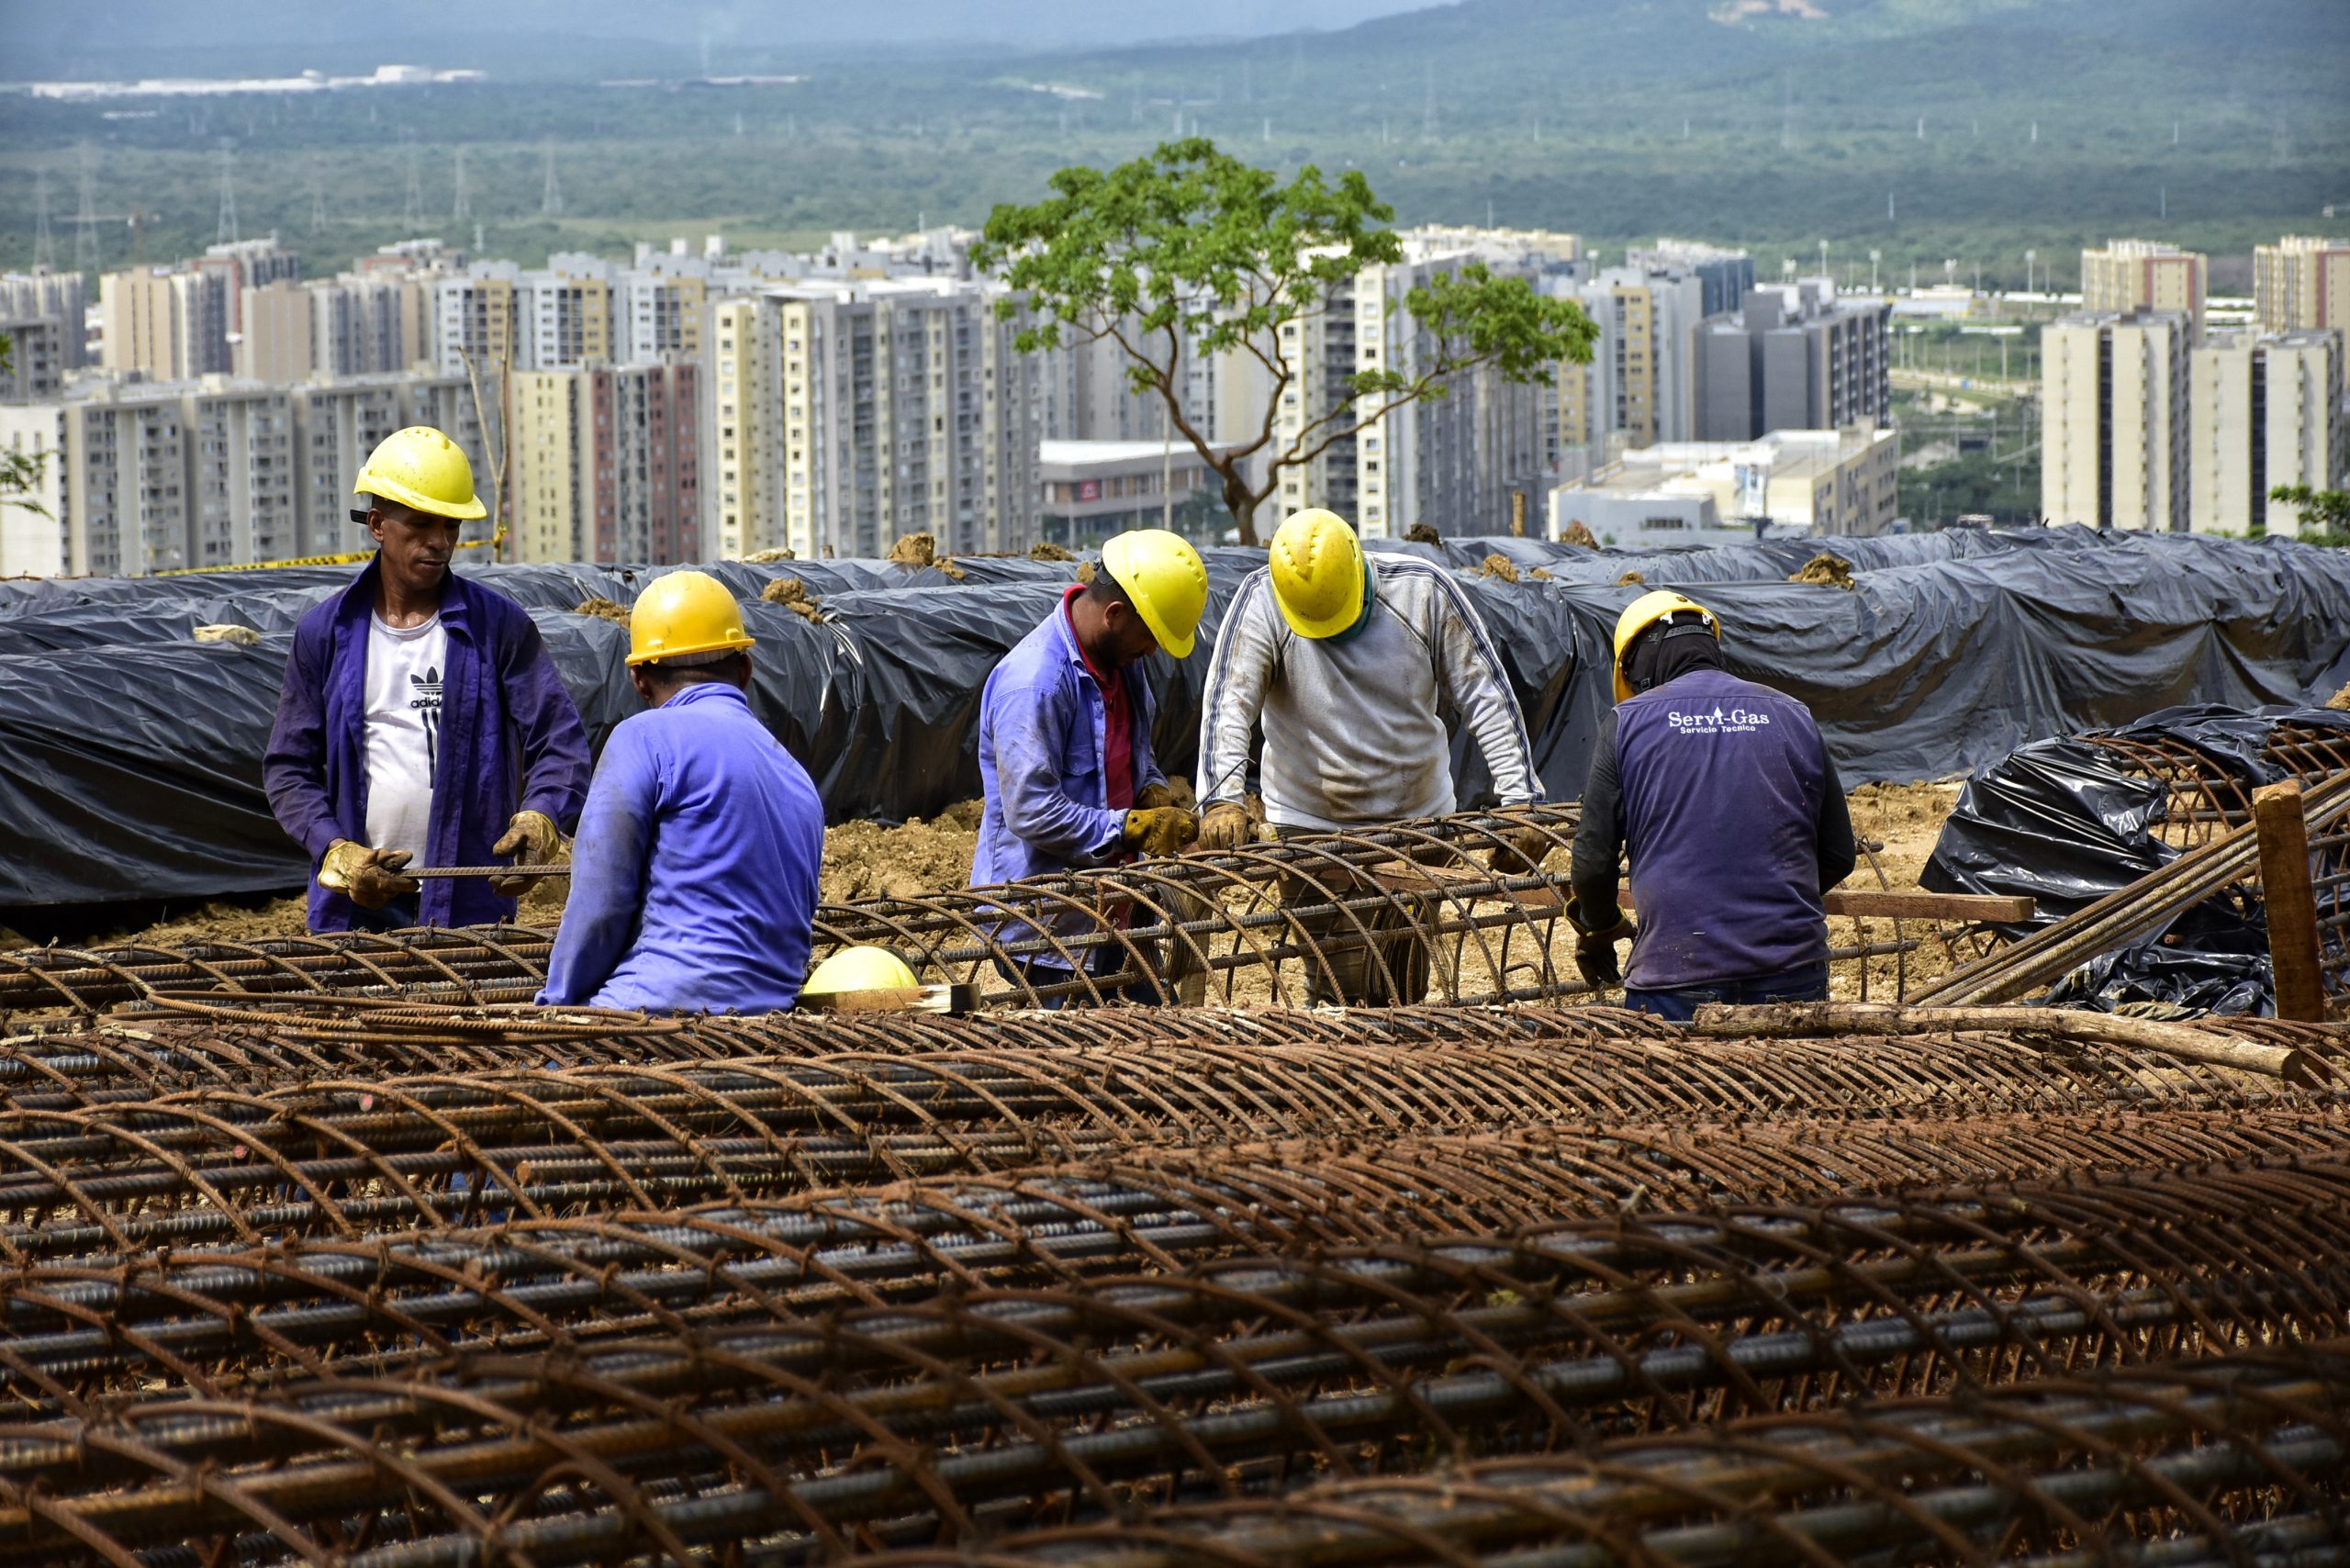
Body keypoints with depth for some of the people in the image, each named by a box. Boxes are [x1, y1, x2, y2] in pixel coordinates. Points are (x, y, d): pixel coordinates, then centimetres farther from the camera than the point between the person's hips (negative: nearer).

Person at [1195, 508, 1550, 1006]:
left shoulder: (1423, 590, -8)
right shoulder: (1263, 601, -12)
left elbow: (1487, 696, -5)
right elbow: (1227, 704, -21)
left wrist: (1521, 798, -13)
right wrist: (1222, 799, -37)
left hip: (1418, 819, 2)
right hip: (1312, 829, -2)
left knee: (1405, 992, 4)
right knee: (1341, 992, -11)